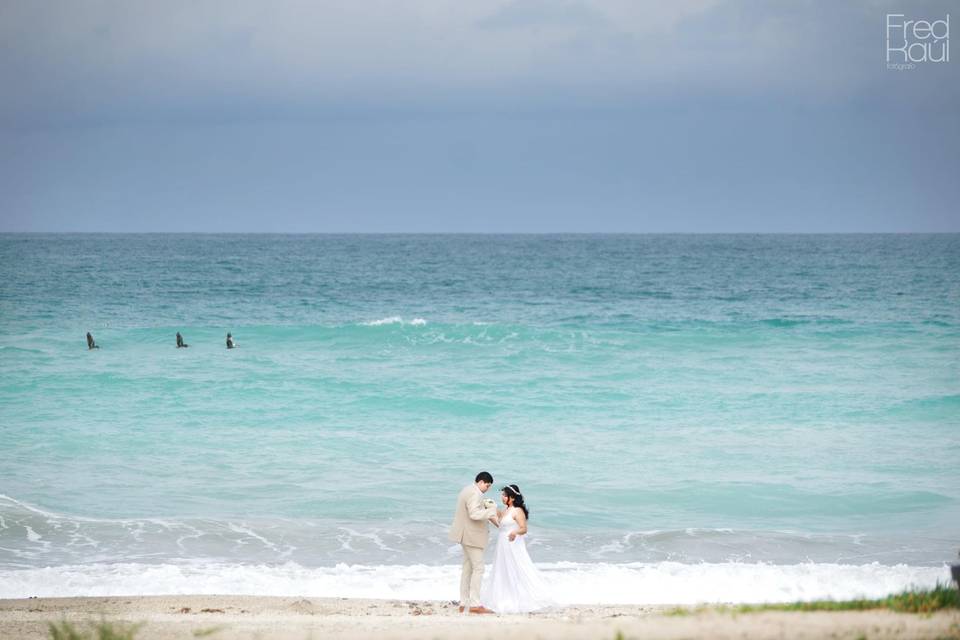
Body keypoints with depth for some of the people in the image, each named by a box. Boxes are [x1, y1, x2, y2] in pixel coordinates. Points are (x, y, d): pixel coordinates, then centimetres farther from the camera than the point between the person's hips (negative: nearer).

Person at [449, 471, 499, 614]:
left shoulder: (467, 490, 14)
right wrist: (491, 510, -20)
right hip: (472, 536, -11)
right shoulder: (475, 493, -19)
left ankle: (464, 604, 13)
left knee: (467, 569, 12)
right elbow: (474, 514, -29)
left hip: (467, 536, 11)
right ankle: (475, 605, -10)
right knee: (478, 569, -8)